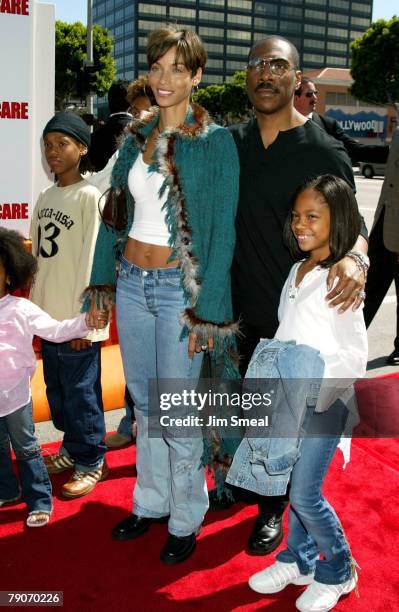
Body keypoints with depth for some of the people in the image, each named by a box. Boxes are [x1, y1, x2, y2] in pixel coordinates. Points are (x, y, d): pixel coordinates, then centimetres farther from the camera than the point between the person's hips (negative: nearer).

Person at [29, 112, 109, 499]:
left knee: (80, 391, 1)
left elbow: (92, 261, -14)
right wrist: (35, 306, 13)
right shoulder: (45, 197, 11)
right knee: (56, 388, 16)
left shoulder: (90, 197, -10)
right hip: (48, 313, 8)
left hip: (77, 318, -7)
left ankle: (91, 462, 16)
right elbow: (38, 256, 14)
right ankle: (72, 448, 33)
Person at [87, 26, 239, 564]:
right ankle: (151, 502, 35)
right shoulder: (137, 137, 8)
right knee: (143, 402, 16)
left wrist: (206, 309, -15)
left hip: (180, 287, -6)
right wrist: (102, 281, 9)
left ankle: (186, 519, 23)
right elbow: (114, 212, 13)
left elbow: (223, 231, -11)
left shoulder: (216, 142, -8)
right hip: (132, 282, 6)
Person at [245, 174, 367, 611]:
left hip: (324, 402, -6)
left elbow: (355, 355, -15)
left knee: (304, 494, 0)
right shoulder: (297, 270, 8)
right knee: (294, 487, 16)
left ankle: (338, 572, 24)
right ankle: (298, 561, 37)